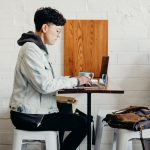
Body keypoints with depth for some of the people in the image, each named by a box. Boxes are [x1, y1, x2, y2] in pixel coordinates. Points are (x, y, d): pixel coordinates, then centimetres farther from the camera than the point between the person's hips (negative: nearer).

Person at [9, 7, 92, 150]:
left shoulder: (37, 48, 14)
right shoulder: (31, 50, -18)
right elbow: (44, 85, -25)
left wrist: (72, 80, 3)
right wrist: (74, 81, -16)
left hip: (30, 110, 10)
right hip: (29, 116, -10)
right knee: (81, 124, -11)